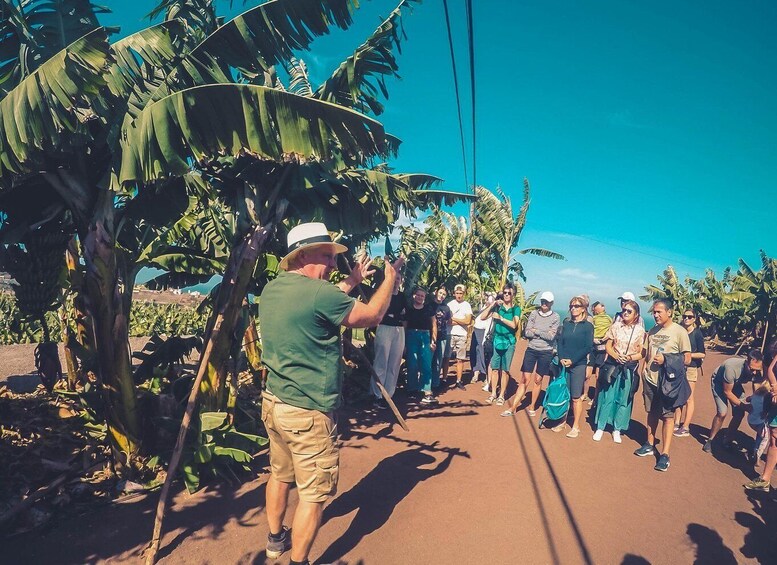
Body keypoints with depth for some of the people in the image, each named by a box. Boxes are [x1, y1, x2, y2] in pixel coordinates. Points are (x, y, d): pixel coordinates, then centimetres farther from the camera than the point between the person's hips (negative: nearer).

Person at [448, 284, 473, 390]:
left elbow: (467, 321, -7)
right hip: (449, 334, 0)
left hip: (462, 335, 0)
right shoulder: (450, 304, 5)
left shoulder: (467, 305, 4)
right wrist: (460, 321, -11)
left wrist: (453, 319, -5)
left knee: (460, 359, 4)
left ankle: (458, 381, 11)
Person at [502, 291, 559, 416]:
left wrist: (536, 331, -9)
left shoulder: (556, 317, -4)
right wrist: (544, 334, -11)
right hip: (531, 350, 1)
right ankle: (513, 407, 4)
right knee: (525, 379, 0)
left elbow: (551, 336, -13)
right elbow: (527, 333, -5)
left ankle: (532, 406, 24)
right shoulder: (534, 314, 0)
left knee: (538, 380, 9)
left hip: (546, 352, -1)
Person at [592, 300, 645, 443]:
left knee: (623, 399, 5)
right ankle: (600, 427, 13)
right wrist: (616, 355, -14)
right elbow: (608, 346, 4)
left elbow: (641, 353, 0)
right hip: (612, 365, 0)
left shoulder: (640, 331, 0)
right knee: (607, 396, 3)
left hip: (629, 368, 0)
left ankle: (617, 429, 19)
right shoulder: (615, 326, 2)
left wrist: (630, 358, -18)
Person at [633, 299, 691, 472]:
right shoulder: (652, 331, 8)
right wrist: (644, 371, 9)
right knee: (652, 413, 15)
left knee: (668, 416, 0)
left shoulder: (679, 331, -8)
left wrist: (665, 360, -17)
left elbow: (687, 359, -8)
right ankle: (650, 445, 28)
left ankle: (665, 454, 5)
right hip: (650, 379, 5)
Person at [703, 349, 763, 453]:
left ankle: (728, 440, 18)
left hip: (736, 384, 5)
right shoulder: (732, 367, -41)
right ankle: (710, 440, 2)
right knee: (722, 413, -18)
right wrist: (742, 405, -27)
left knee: (739, 414, -5)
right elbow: (727, 392, -26)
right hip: (719, 382, -5)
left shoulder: (757, 372, -25)